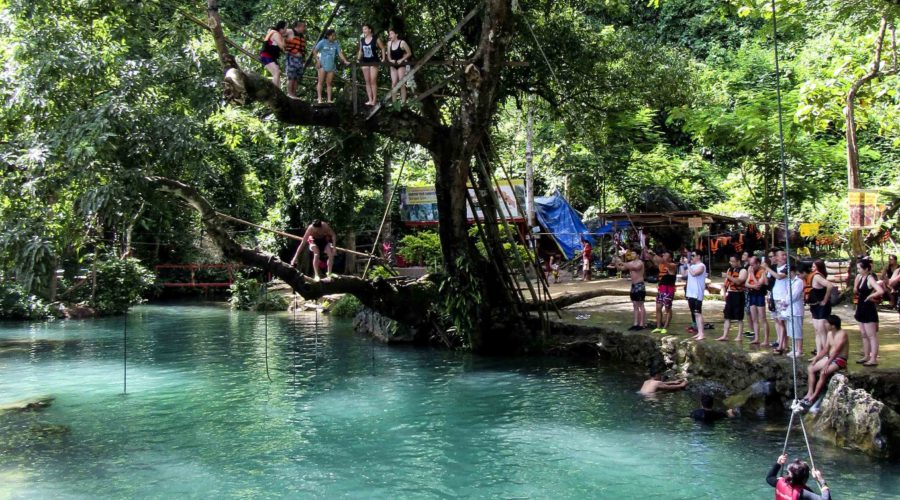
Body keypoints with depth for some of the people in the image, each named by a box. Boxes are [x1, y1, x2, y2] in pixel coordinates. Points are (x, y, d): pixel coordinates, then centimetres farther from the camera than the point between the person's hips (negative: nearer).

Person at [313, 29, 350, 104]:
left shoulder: (336, 44, 2)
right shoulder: (322, 42, -5)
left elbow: (340, 53, -3)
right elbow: (314, 51, 1)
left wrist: (345, 61, -16)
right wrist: (317, 60, -8)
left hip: (331, 66, 3)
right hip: (323, 65, -3)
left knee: (329, 83, 6)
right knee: (320, 82, -4)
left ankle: (329, 99, 6)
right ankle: (319, 99, -5)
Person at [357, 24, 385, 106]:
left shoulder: (376, 39, -6)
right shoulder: (362, 40, 8)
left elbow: (382, 48, 2)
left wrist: (383, 58, -4)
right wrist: (358, 59, 9)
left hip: (374, 62, -5)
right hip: (365, 62, 5)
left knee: (373, 81, -10)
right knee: (367, 81, 4)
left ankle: (374, 100, -6)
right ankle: (370, 99, 6)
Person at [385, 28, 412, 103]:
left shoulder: (402, 42, -10)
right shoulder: (389, 43, 5)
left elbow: (409, 53, -6)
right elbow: (388, 55, 13)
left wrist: (401, 60, -13)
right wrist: (390, 60, -8)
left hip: (401, 65, -5)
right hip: (393, 65, 5)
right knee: (394, 83, -1)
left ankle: (403, 102, -6)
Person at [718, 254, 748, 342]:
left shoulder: (742, 271, -7)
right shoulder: (729, 270, 16)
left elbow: (739, 281, -22)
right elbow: (726, 282, 20)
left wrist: (728, 276, -27)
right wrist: (725, 292, 8)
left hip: (738, 295, -7)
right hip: (729, 294, 7)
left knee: (739, 317, 0)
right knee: (727, 316, 6)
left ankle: (739, 336, 5)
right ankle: (725, 335, 8)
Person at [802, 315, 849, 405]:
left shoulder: (842, 334, -18)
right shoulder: (829, 334, 9)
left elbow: (836, 351, -25)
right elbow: (825, 349, 13)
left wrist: (827, 364, -30)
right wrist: (815, 359, 2)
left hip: (840, 360, -9)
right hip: (829, 358, 9)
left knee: (823, 373, -29)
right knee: (810, 369, -4)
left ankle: (813, 397, -21)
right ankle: (809, 393, -9)